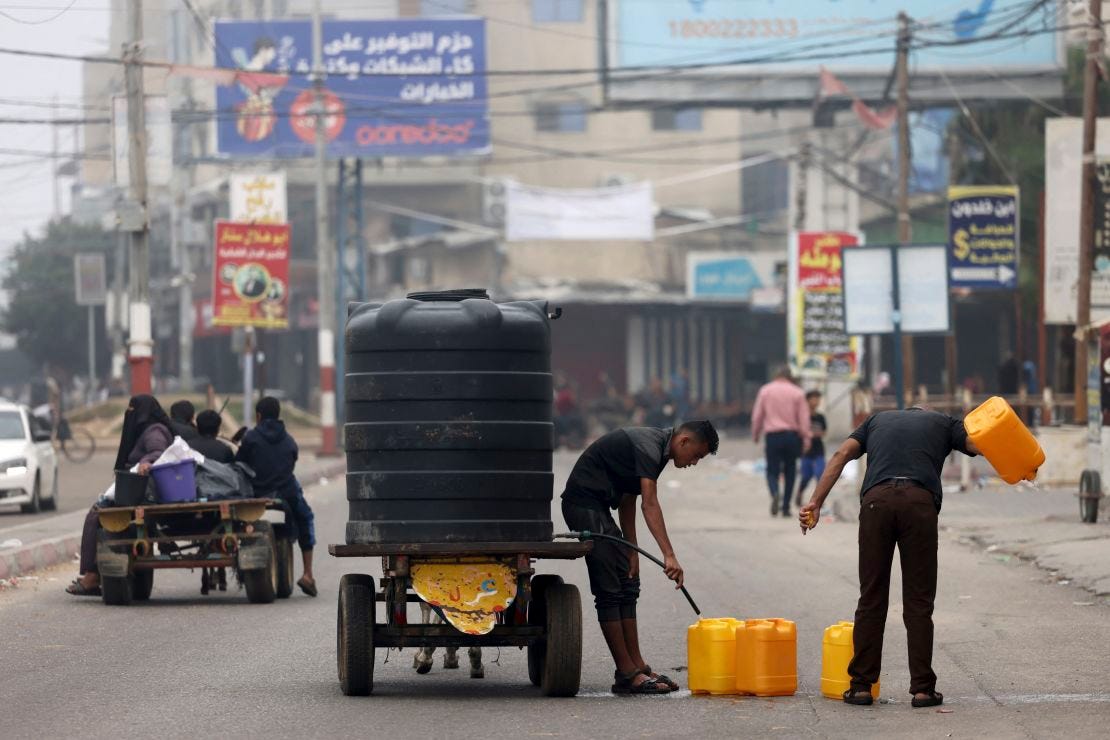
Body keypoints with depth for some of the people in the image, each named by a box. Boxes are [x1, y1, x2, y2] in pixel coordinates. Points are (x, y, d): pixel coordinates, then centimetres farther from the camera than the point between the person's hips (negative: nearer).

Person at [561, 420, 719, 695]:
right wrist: (669, 556, -38)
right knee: (609, 590, -10)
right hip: (584, 504, -11)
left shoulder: (656, 447, 12)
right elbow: (649, 504, -31)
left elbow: (627, 501, 14)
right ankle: (627, 675, -9)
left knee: (627, 586, 10)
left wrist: (631, 552, 7)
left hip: (597, 507, 11)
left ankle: (637, 665, 11)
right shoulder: (648, 446, -20)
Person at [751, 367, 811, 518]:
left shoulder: (765, 391, 4)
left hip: (772, 436, 0)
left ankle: (775, 493, -28)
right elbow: (804, 418, -1)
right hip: (792, 435, 0)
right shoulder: (797, 393, 2)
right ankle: (786, 507, 8)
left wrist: (755, 434, 15)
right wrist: (806, 438, 2)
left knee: (772, 471, 3)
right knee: (789, 473, 10)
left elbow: (757, 416, 4)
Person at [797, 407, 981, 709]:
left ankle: (861, 686, 11)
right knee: (918, 602, 6)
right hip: (920, 501, -1)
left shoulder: (878, 419, 32)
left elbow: (841, 455, 16)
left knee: (871, 598, 9)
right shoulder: (943, 423, 29)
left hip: (876, 500, 1)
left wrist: (815, 502, 9)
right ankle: (922, 688, 5)